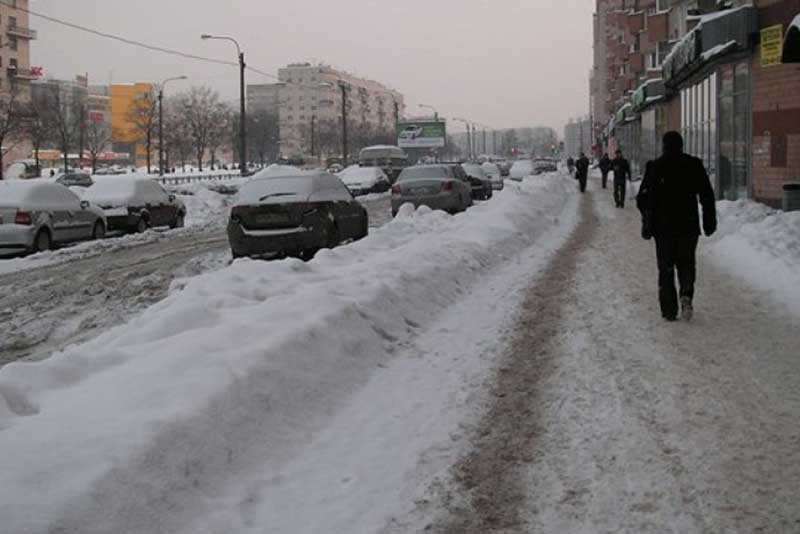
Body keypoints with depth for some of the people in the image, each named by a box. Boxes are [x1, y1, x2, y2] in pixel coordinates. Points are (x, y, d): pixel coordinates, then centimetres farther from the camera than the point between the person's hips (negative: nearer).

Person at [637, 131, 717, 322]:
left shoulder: (654, 167, -2)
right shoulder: (694, 165, 1)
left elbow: (643, 199, -1)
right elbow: (707, 196, 1)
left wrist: (647, 223, 8)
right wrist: (709, 222, 8)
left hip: (663, 227, -1)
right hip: (688, 226, 1)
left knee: (666, 268, 7)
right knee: (686, 264, 13)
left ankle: (669, 310, 3)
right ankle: (686, 295, -13)